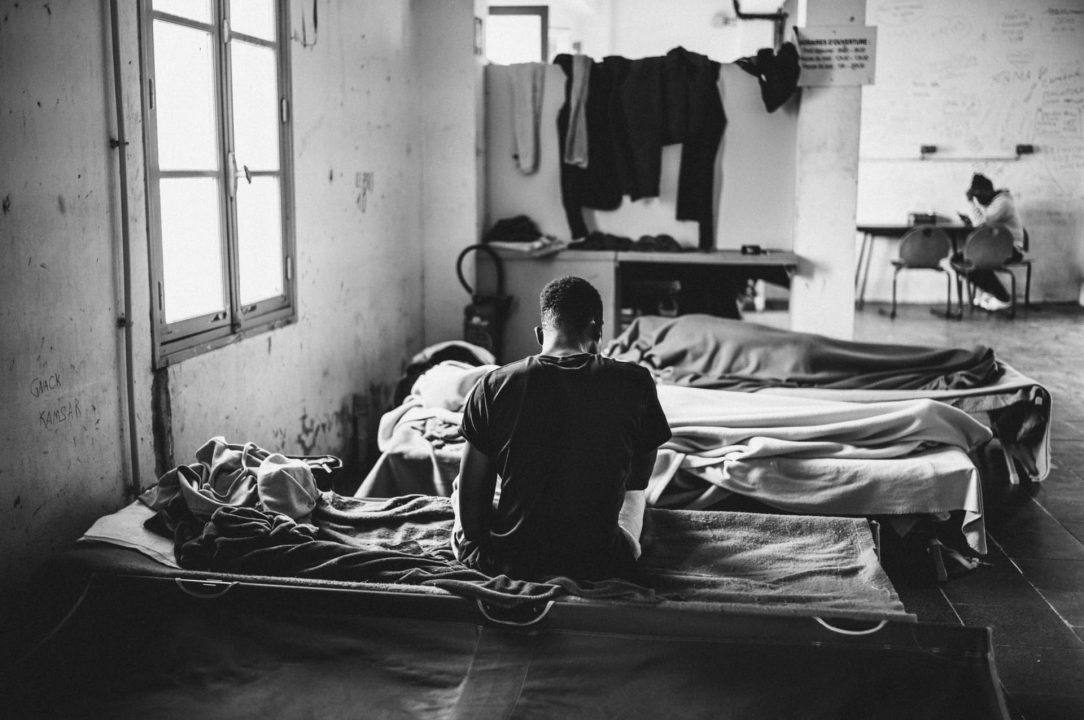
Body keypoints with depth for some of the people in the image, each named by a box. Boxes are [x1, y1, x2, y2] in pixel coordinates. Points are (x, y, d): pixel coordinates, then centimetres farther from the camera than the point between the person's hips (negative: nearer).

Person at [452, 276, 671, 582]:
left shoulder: (493, 386, -11)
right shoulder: (635, 383, -9)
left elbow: (471, 493, -5)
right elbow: (637, 482, 7)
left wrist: (475, 543, 14)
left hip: (508, 563, 0)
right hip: (599, 565, 1)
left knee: (461, 488, 32)